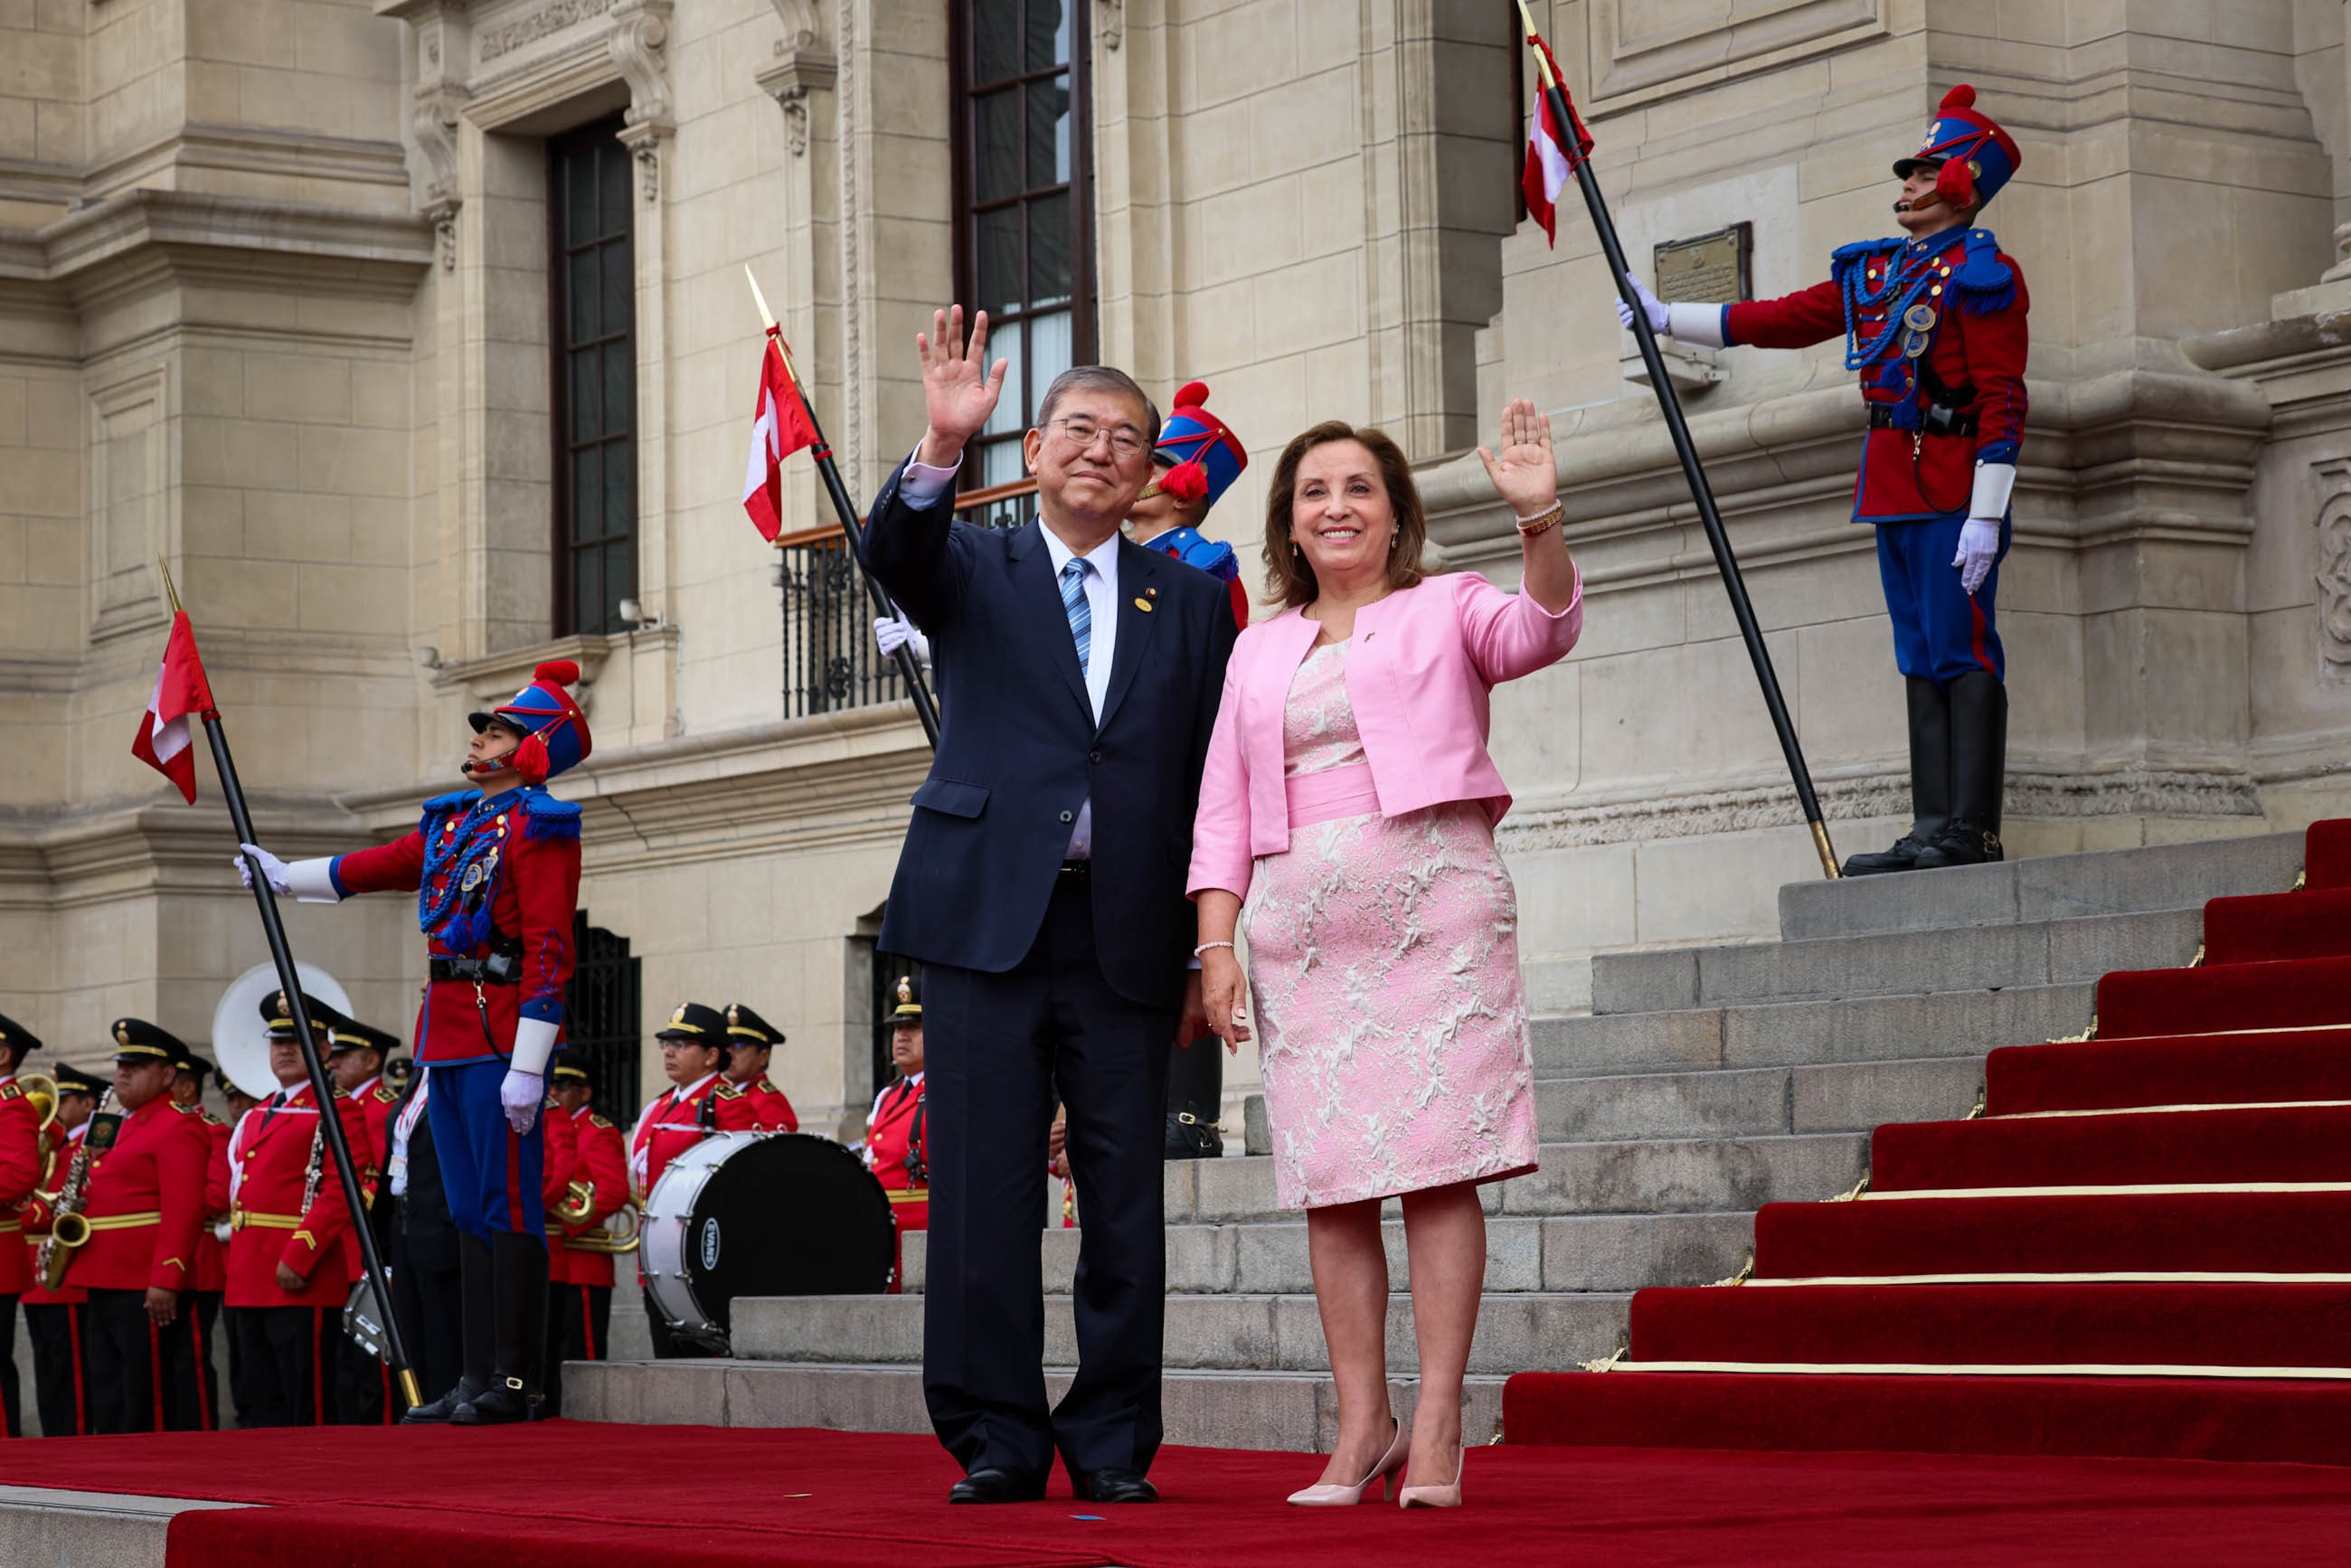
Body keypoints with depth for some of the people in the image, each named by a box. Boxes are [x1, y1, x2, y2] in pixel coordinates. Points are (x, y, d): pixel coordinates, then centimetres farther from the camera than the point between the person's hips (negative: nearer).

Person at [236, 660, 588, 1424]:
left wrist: (527, 1067, -21)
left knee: (508, 1206, -6)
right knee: (470, 1211, 10)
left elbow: (550, 952, -16)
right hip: (449, 1032, 9)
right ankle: (478, 1376, 13)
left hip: (500, 1035, -9)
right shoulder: (454, 821, 16)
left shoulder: (539, 826, -9)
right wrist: (289, 876, 41)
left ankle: (515, 1382, -4)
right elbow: (380, 866, 33)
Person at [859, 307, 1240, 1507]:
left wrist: (1213, 955, 5)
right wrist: (942, 444, -33)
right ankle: (995, 1440, 4)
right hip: (988, 915, -1)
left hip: (1129, 934, 1)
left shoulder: (1191, 602, 14)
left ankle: (1112, 1443, 9)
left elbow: (1213, 781, 11)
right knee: (983, 1190, -2)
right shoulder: (974, 571, 11)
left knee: (1125, 1194, 2)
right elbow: (894, 551, -13)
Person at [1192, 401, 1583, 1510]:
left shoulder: (1445, 610, 10)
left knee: (1436, 1165, -8)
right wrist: (1217, 942, 4)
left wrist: (1540, 520, -27)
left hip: (1433, 910, -4)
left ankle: (1437, 1427, -8)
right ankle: (1362, 1426, 5)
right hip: (1302, 929, 4)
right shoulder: (1259, 650, 20)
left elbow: (1542, 631, -11)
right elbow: (1222, 813, 16)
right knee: (1328, 1180, 0)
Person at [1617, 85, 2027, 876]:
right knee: (1923, 660, 7)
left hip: (1953, 489, -8)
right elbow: (1782, 319, 21)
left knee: (1962, 654, -9)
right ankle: (1933, 828, 8)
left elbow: (2003, 403, -14)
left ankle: (1972, 832, -10)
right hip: (1893, 489, 8)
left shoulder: (1981, 274, -8)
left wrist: (1986, 516, -21)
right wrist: (1668, 318, 19)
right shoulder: (1874, 271, 17)